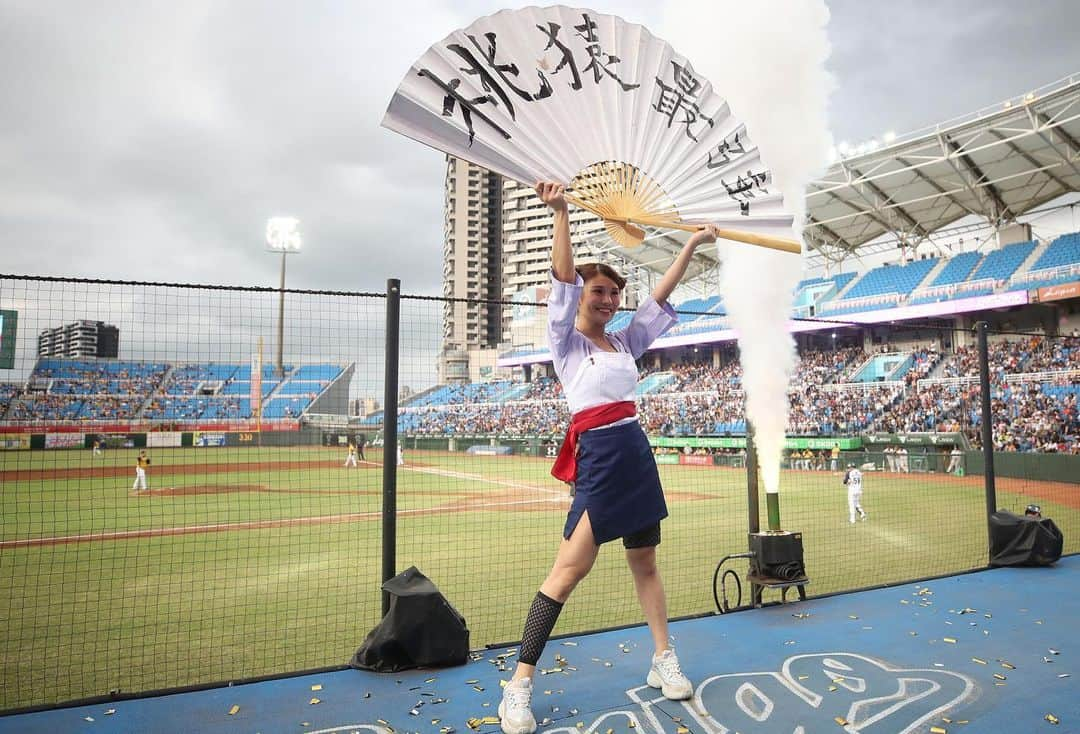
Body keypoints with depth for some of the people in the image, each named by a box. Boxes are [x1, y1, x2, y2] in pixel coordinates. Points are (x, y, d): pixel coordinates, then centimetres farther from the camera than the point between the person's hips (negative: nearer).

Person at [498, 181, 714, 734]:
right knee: (571, 567, -9)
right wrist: (560, 214, -22)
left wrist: (691, 244, 14)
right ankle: (520, 684, -3)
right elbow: (563, 278, -13)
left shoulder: (626, 341, 14)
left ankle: (664, 661, 26)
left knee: (645, 563, 14)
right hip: (597, 457, -6)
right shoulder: (566, 341, -1)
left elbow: (663, 293, 17)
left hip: (635, 453, 6)